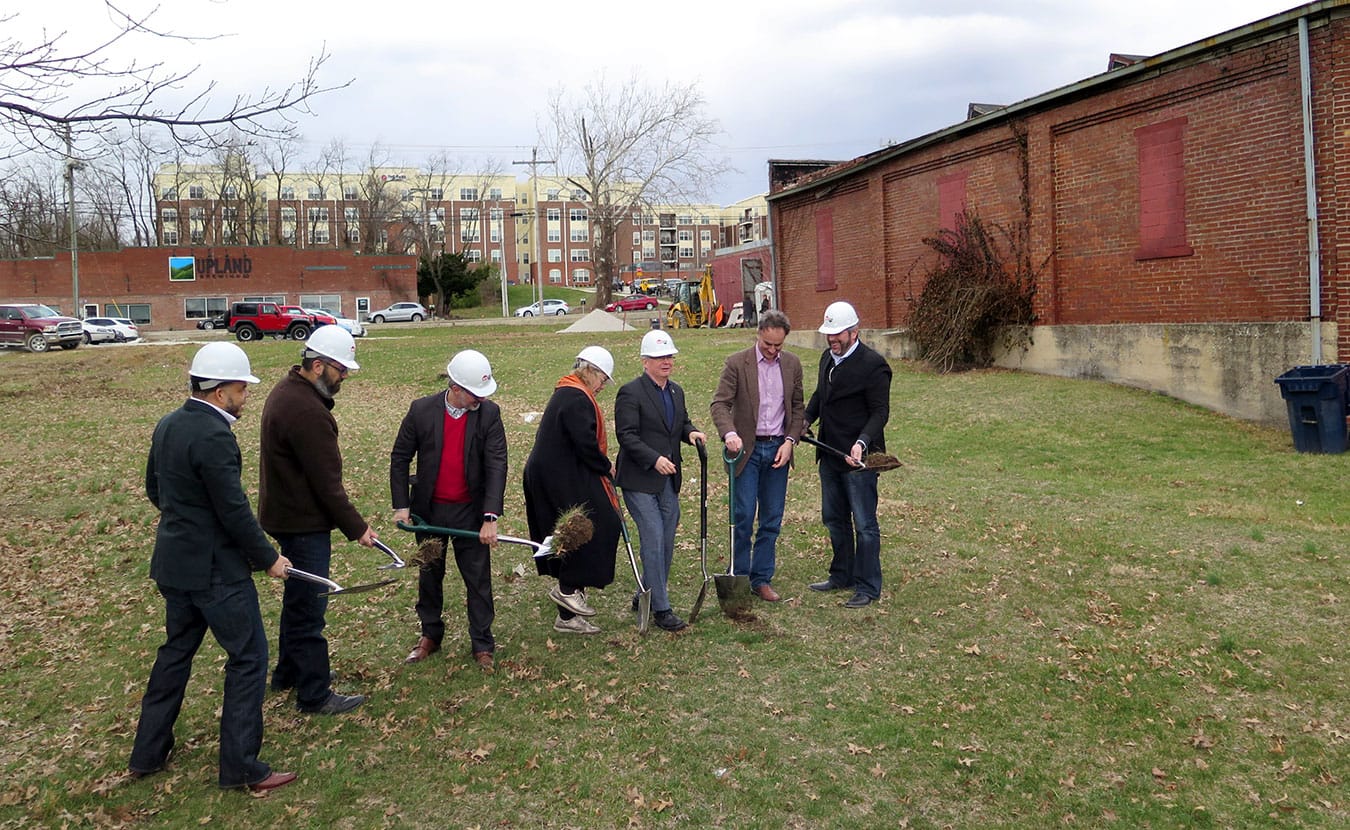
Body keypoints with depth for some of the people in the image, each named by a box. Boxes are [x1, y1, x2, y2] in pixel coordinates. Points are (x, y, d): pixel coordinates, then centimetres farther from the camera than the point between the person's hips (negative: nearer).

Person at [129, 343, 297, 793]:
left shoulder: (167, 425, 6)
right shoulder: (213, 436, -23)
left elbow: (154, 489, 17)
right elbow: (234, 510, -22)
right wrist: (268, 558, -10)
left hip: (173, 562, 9)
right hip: (214, 568, -9)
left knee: (176, 650, 22)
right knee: (248, 656, 2)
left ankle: (148, 752, 34)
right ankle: (241, 767, 9)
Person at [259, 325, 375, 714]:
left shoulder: (286, 390, 8)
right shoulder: (307, 411, -26)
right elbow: (327, 482, -23)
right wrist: (357, 527, -13)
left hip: (286, 512, 11)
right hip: (303, 521, -11)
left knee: (299, 596, 23)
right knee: (309, 606, -1)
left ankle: (289, 672, 39)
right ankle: (315, 694, 10)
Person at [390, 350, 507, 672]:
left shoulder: (489, 413, -12)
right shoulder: (421, 410, -11)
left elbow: (496, 466, -15)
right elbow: (400, 458, -1)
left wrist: (490, 517, -22)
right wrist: (401, 506, -5)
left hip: (470, 511, -1)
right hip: (429, 511, 1)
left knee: (478, 579, 6)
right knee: (429, 575, 17)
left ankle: (482, 644, 20)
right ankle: (430, 636, 35)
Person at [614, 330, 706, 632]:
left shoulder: (676, 391, 13)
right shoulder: (630, 393, -11)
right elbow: (626, 436, -16)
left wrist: (692, 432, 2)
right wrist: (655, 459, -25)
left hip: (668, 481, 8)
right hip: (639, 481, -8)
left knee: (666, 542, 11)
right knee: (653, 541, -8)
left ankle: (645, 597, 27)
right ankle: (661, 608, 0)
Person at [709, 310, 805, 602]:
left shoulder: (792, 364, 6)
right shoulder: (736, 363, -6)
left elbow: (797, 407, 11)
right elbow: (720, 403, -11)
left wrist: (790, 441, -2)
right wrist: (729, 433, -29)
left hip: (779, 449, 4)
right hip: (747, 449, -4)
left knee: (772, 520, 8)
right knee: (743, 517, -4)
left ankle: (762, 580, 18)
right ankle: (739, 579, 10)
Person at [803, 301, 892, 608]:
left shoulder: (873, 364, -15)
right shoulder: (827, 358, 11)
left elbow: (880, 412, -16)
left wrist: (862, 443, -29)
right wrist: (804, 421, 9)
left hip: (858, 457, -9)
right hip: (829, 455, 9)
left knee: (864, 525, 0)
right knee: (834, 519, 19)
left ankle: (868, 588, 10)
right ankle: (842, 575, 34)